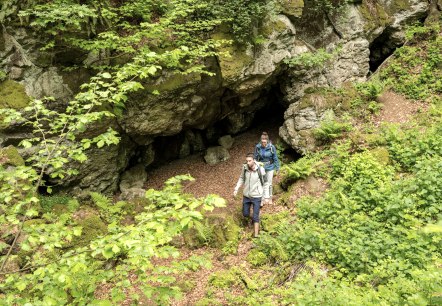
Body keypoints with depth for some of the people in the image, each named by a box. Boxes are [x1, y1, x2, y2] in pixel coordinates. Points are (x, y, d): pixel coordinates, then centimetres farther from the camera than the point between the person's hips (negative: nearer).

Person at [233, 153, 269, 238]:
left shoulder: (260, 170, -23)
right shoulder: (245, 167, -14)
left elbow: (265, 184, -10)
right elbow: (242, 178, 7)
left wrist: (266, 197, -6)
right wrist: (236, 189, -1)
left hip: (256, 196, -4)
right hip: (246, 195, 4)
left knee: (255, 217, -1)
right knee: (245, 214, 16)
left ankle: (256, 235, 14)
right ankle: (253, 217, 51)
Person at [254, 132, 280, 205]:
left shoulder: (271, 147, -17)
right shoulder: (257, 147, -12)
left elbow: (275, 158, -7)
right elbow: (255, 158, 1)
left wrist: (277, 168, -3)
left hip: (270, 167, -2)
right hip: (261, 167, 2)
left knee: (269, 183, 7)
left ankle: (270, 198, 27)